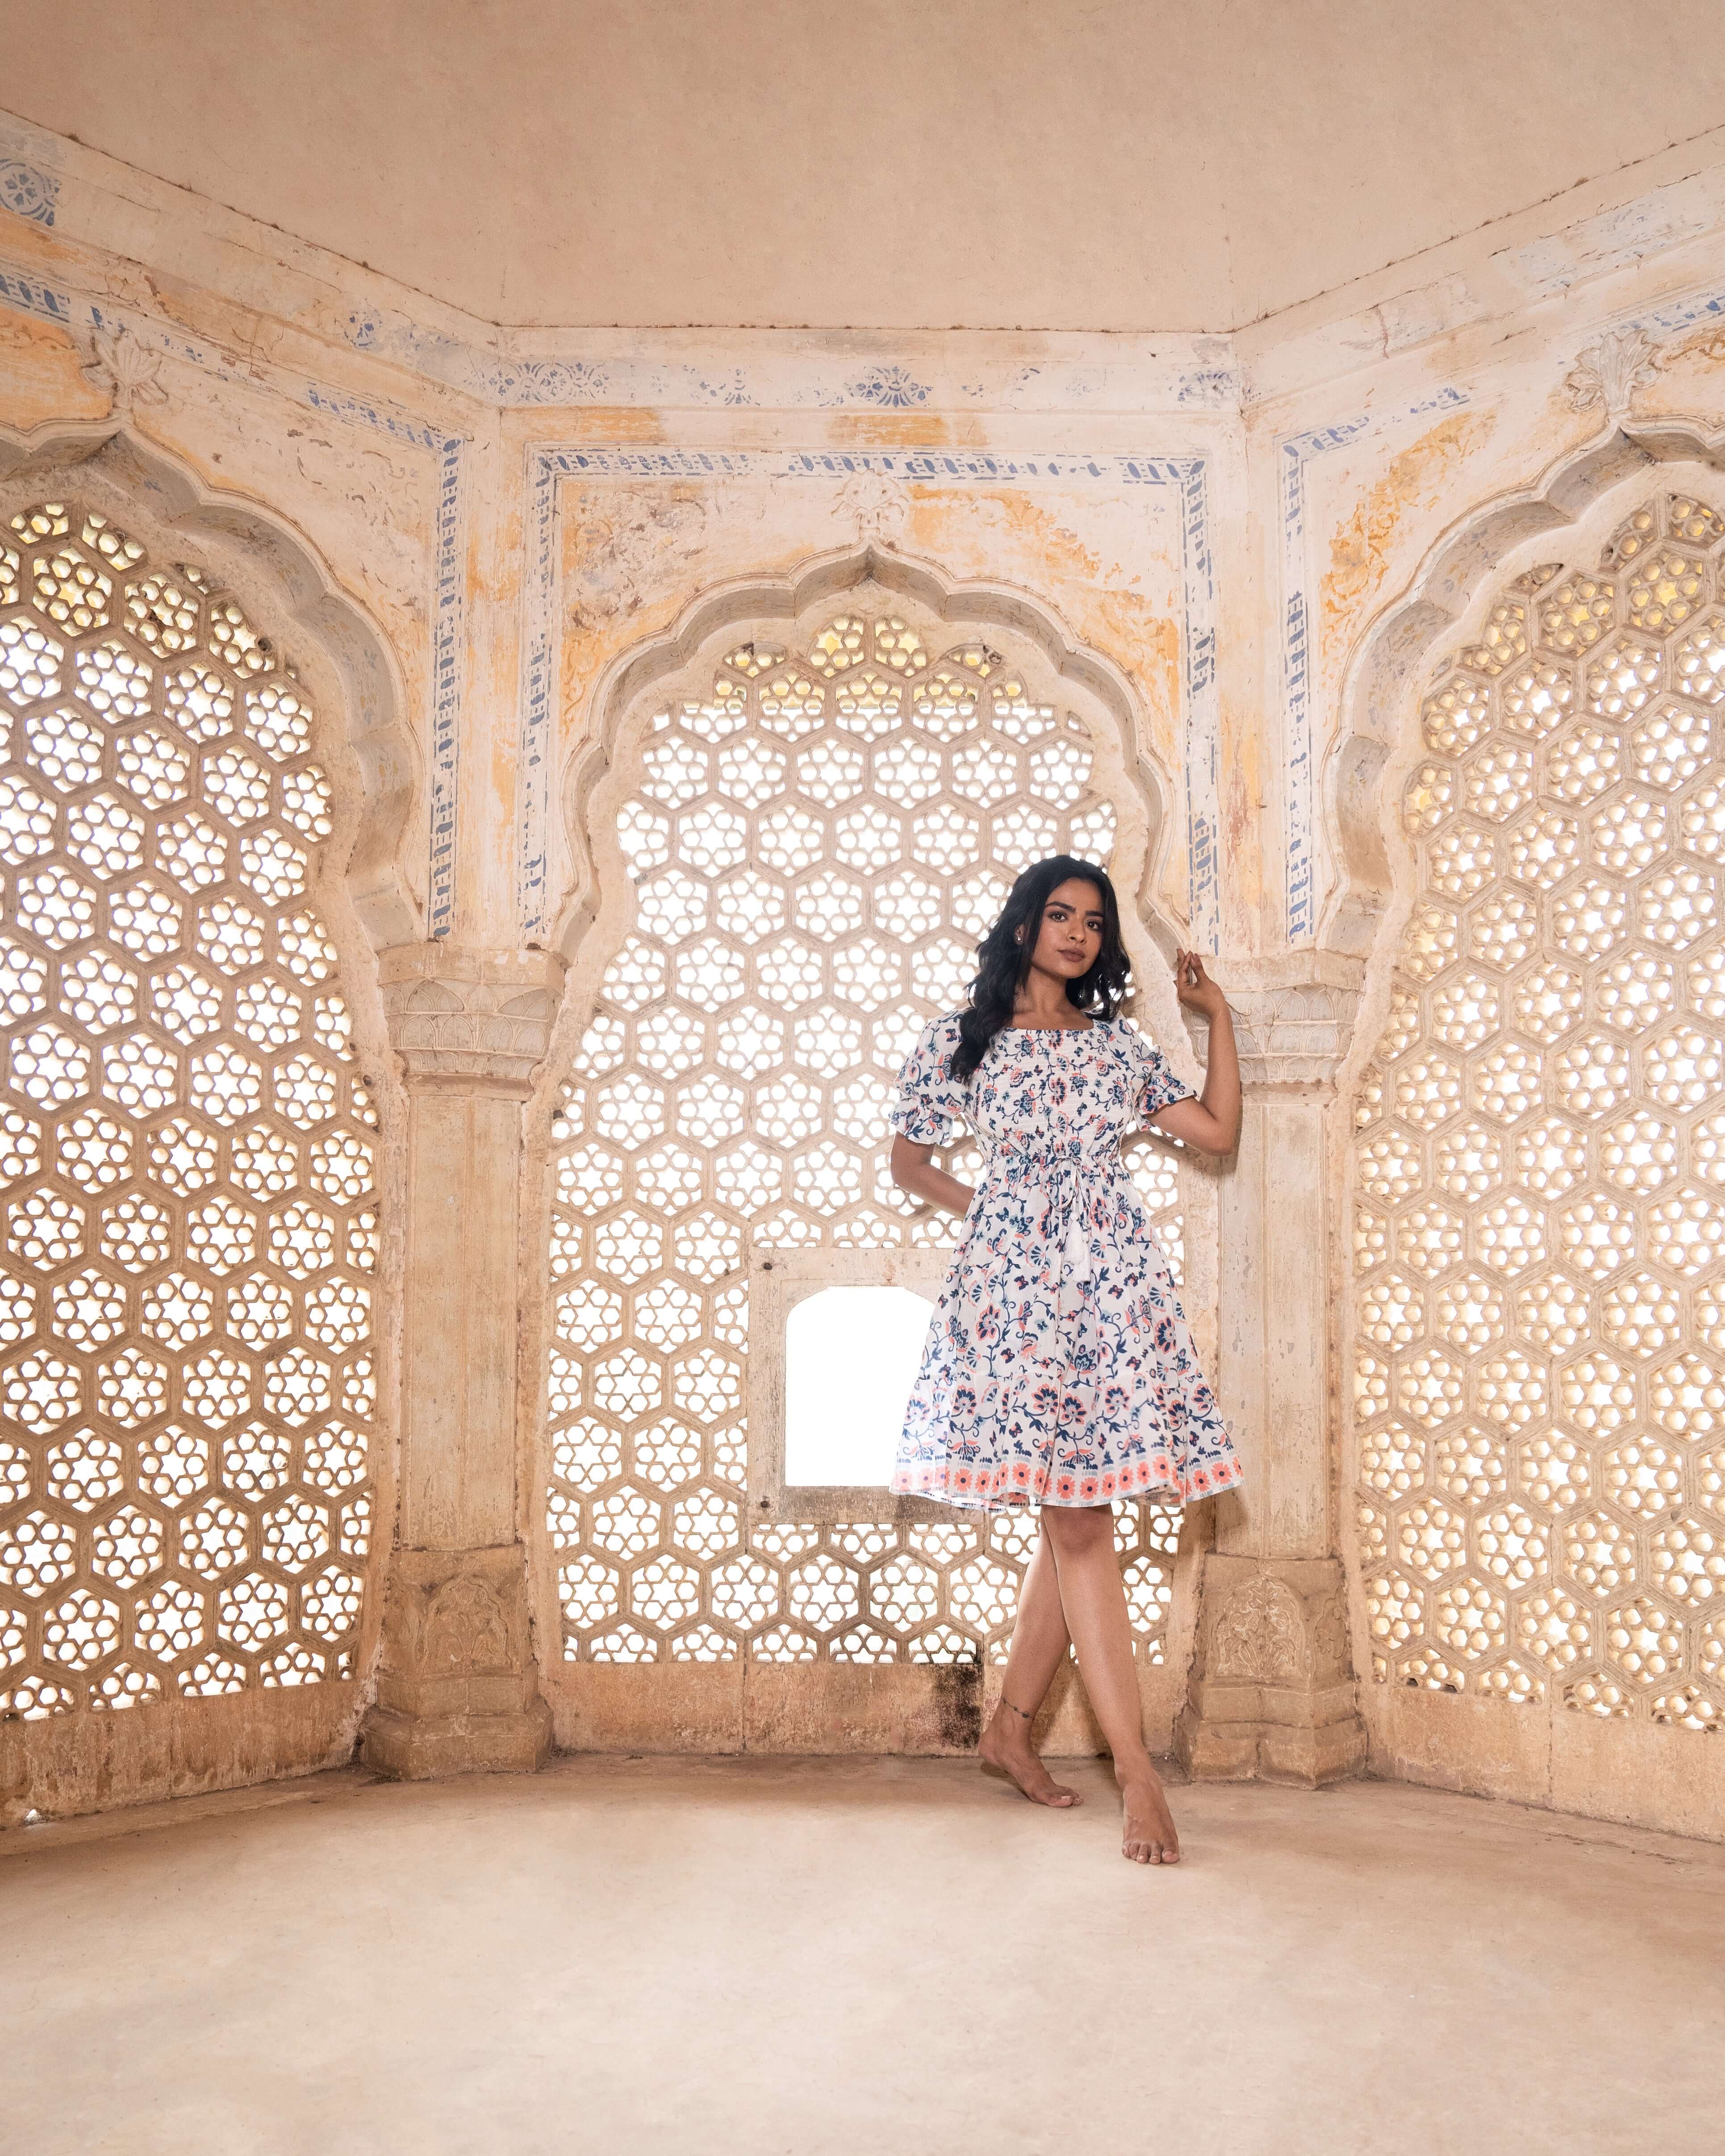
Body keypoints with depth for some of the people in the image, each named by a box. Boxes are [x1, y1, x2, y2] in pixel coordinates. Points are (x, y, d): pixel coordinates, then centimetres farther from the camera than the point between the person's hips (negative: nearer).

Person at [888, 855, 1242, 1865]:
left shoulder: (1118, 1044, 14)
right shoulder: (959, 1042, 5)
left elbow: (1220, 1130, 11)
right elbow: (911, 1160, 14)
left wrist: (1219, 1013, 10)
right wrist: (990, 1208, 5)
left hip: (1116, 1284, 4)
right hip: (1017, 1285, -4)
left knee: (1077, 1514, 5)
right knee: (1079, 1521, -7)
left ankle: (1012, 1725, 23)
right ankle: (1137, 1771, -5)